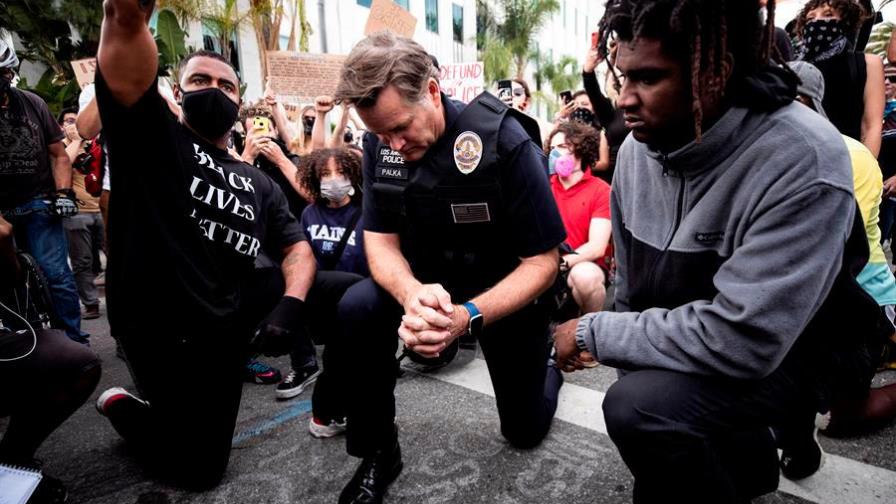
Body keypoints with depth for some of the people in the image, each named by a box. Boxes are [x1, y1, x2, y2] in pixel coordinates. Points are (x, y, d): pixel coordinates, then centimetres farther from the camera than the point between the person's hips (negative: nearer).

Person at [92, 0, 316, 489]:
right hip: (160, 329, -5)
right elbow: (127, 74, -25)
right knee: (199, 469, 5)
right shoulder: (151, 135, -4)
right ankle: (121, 407, 29)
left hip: (224, 330, 5)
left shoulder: (259, 184, 11)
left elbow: (297, 248, 1)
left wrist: (291, 303, -19)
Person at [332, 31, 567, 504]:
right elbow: (380, 240, -13)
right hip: (427, 281, 3)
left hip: (509, 292, -2)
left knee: (525, 430, 11)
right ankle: (378, 452, -6)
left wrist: (468, 317, -41)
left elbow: (542, 261, -25)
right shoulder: (380, 144, -15)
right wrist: (411, 293, -36)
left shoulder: (506, 142, -29)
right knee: (357, 309, -28)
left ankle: (547, 370, 48)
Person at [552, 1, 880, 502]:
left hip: (790, 352, -7)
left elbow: (741, 339, -36)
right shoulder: (637, 147, -8)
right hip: (681, 341, 7)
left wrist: (593, 331, -27)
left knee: (639, 405, -28)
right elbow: (631, 278, 5)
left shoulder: (803, 161, -31)